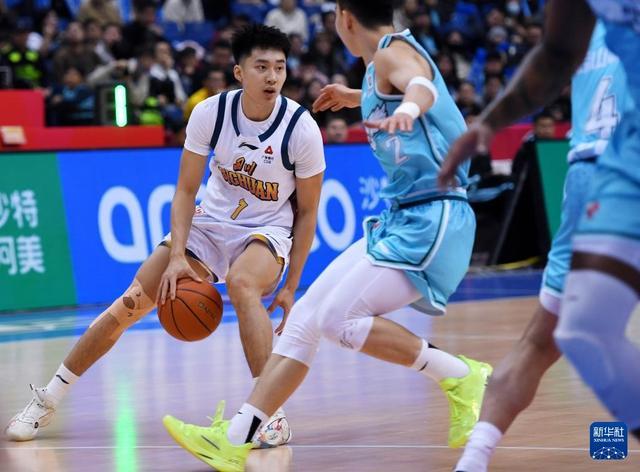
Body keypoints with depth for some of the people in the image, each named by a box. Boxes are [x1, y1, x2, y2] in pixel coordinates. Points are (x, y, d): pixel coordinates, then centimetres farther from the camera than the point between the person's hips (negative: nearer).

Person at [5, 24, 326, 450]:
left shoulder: (302, 128, -20)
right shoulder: (210, 113, -16)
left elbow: (307, 211, -9)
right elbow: (186, 191, -7)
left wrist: (290, 287, -11)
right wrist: (176, 256, -20)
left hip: (268, 229, -3)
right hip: (211, 221, 3)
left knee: (242, 283, -38)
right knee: (129, 305, -3)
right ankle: (48, 401, 14)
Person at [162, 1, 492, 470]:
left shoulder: (394, 52, -11)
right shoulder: (385, 63, 17)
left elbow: (419, 83, -36)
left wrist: (405, 109, -59)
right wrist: (356, 97, 57)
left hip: (430, 220, -10)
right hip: (401, 219, 10)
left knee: (341, 319, -21)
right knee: (304, 318, 5)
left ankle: (460, 377, -7)